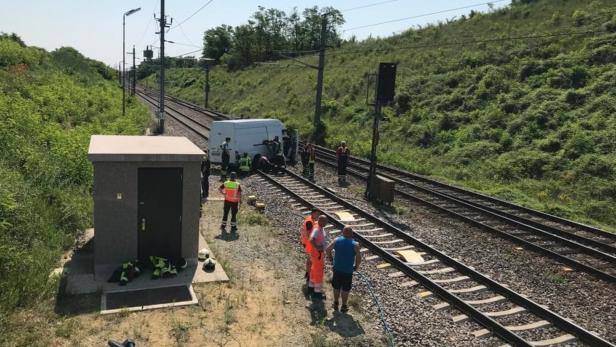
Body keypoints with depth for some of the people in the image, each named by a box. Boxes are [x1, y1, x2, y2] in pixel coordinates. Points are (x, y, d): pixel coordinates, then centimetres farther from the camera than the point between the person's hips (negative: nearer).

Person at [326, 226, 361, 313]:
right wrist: (356, 266, 2)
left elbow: (327, 250, -12)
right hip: (348, 270, -2)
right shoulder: (355, 244, -13)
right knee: (345, 289, 15)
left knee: (336, 287, 21)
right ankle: (344, 306, 26)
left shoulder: (336, 240, -8)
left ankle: (336, 304, 34)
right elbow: (359, 258, -16)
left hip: (337, 269, 2)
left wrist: (330, 257, 6)